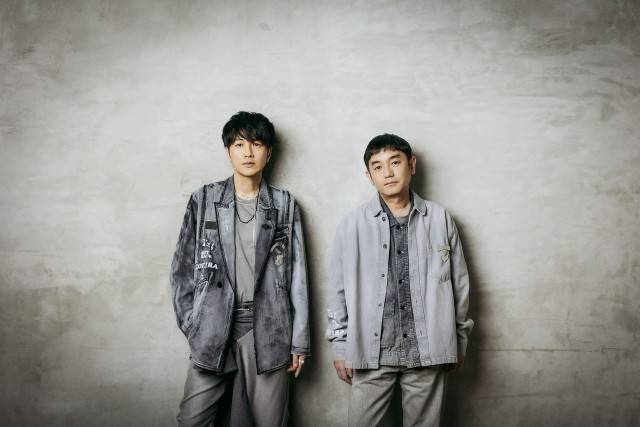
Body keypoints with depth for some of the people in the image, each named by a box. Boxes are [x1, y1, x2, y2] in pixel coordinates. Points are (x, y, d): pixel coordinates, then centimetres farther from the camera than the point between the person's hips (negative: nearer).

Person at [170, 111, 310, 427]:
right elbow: (182, 268, 8)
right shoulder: (203, 201, 5)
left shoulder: (285, 205, 5)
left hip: (268, 330, 0)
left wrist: (299, 340, 2)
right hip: (213, 329, 0)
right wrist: (190, 324, 1)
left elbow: (297, 276, 4)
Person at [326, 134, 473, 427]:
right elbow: (338, 290, 3)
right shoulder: (353, 225, -1)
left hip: (428, 350, 1)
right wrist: (340, 347, 3)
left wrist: (459, 339, 10)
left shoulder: (440, 219, 2)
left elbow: (458, 283, 8)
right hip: (371, 351, 0)